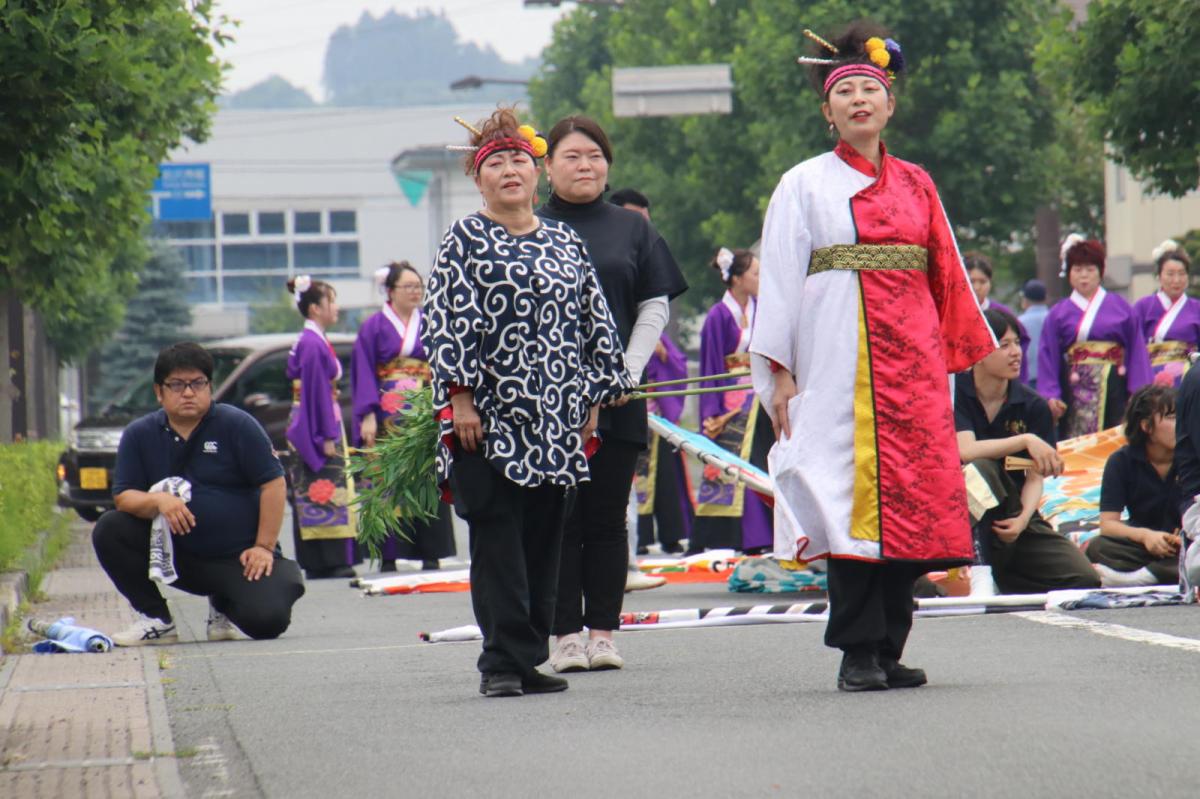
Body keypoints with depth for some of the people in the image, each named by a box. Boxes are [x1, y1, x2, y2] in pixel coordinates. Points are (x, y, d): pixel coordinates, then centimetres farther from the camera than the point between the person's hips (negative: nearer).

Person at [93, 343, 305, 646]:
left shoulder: (236, 425, -6)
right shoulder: (139, 436, 3)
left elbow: (274, 484, -7)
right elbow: (123, 496, -2)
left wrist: (264, 547, -12)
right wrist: (158, 501, -24)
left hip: (238, 556, -2)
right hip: (174, 554, 3)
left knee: (267, 619, -27)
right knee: (108, 531, -19)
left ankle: (223, 606, 13)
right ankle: (156, 620, -5)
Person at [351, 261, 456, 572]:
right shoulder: (374, 327, 3)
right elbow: (364, 373, 0)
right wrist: (368, 416, -10)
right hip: (389, 416, -2)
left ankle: (430, 554, 1)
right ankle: (389, 556, -3)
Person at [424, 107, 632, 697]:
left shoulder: (566, 244, 14)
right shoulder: (464, 241, 2)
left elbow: (594, 324, 16)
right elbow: (447, 325, -5)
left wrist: (592, 401, 10)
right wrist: (460, 400, -13)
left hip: (557, 424, 4)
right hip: (489, 420, -4)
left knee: (544, 541, 4)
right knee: (497, 538, -7)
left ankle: (530, 659, 9)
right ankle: (502, 662, -7)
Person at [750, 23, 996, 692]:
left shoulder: (915, 184, 16)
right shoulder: (805, 185, 6)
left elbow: (947, 276, 17)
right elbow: (780, 280, 2)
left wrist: (968, 354, 12)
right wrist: (778, 373, -5)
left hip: (913, 360, 4)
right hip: (840, 361, -4)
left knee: (911, 497, -1)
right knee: (854, 497, -9)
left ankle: (890, 649, 5)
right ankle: (859, 654, -7)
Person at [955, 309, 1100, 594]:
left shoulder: (1033, 406, 1)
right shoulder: (954, 393, -9)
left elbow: (1035, 477, -4)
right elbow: (965, 451, -25)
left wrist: (1023, 519, -24)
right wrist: (1026, 440, -29)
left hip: (1014, 517, 4)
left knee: (1084, 580, -13)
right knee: (982, 469, -37)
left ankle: (1003, 580, 11)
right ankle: (976, 570, -30)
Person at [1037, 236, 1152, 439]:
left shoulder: (1120, 307, 10)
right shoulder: (1058, 314, 12)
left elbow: (1137, 353, 5)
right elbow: (1048, 359, 6)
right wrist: (1050, 396, -7)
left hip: (1114, 391, 0)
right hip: (1076, 391, 0)